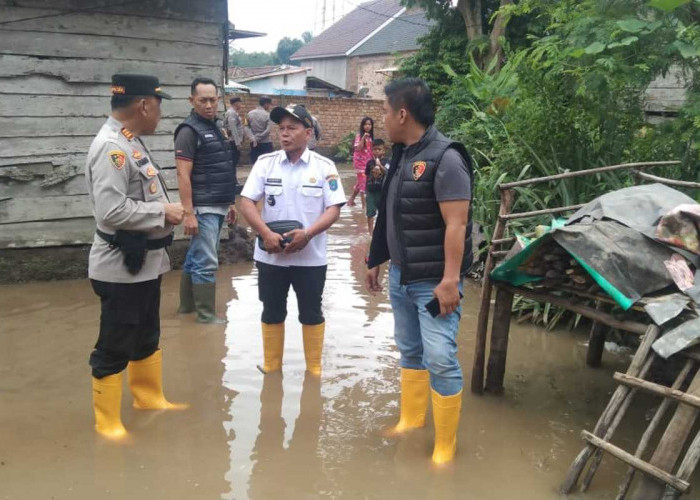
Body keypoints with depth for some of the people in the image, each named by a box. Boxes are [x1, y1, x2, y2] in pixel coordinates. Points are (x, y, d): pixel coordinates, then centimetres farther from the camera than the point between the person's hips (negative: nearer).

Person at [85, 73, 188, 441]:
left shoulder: (131, 142, 10)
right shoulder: (111, 147, -22)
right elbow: (111, 211, -30)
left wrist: (165, 212, 3)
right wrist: (163, 212, -20)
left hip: (146, 262, 10)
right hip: (122, 268, -10)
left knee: (147, 338, 23)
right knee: (114, 348, 4)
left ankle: (149, 397, 40)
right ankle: (107, 422, 18)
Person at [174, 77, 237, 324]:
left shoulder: (215, 127, 14)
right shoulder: (189, 130, -12)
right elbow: (183, 176, -17)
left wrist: (230, 202, 20)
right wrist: (188, 213, -21)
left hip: (217, 207, 9)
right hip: (203, 209, -9)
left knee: (195, 257, 16)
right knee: (206, 262, -4)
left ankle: (187, 304, 26)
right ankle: (206, 314, 4)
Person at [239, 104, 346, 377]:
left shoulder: (324, 166, -3)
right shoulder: (265, 162, 0)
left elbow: (334, 209, -6)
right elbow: (247, 202, -4)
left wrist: (307, 233, -21)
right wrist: (266, 234, -18)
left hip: (311, 256, -1)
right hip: (270, 255, 2)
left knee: (311, 314, 10)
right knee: (272, 313, 13)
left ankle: (314, 369, 25)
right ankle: (271, 367, 29)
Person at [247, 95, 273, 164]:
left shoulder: (250, 113, 4)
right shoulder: (268, 115, -9)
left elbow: (248, 127, 2)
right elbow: (268, 130, -16)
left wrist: (253, 138, -5)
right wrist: (257, 138, -12)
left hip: (254, 143, 4)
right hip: (266, 143, -4)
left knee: (255, 163, 6)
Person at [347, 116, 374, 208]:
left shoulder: (371, 137, 9)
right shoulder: (359, 136, -9)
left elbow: (371, 150, 14)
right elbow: (358, 148, -21)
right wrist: (363, 138, -28)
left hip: (368, 162, 7)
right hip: (360, 161, -7)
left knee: (360, 182, 13)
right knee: (363, 181, -7)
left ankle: (351, 200, 26)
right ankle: (364, 203, -3)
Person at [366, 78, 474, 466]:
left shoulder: (445, 158, -17)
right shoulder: (401, 155, 10)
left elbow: (456, 224, -21)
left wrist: (450, 279, -24)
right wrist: (376, 261, 21)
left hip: (433, 281, -8)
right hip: (400, 276, 8)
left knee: (440, 360, -4)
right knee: (410, 353, 18)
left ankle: (445, 446, 9)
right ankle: (410, 420, 34)